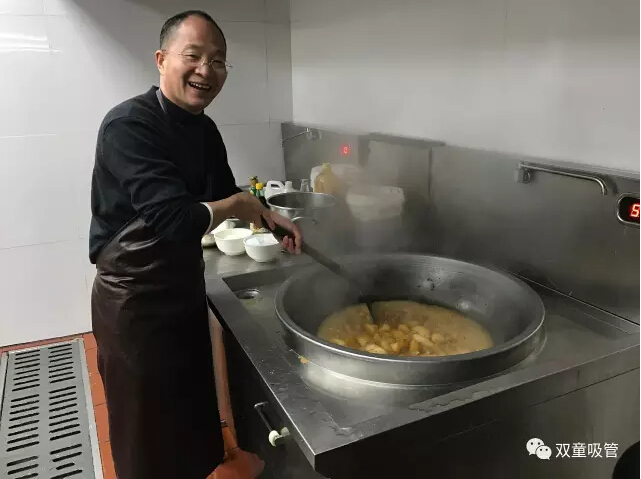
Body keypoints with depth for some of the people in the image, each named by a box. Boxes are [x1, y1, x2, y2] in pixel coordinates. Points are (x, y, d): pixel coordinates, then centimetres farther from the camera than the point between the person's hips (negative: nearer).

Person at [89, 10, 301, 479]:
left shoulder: (205, 129, 2)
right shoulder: (129, 125, -24)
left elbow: (227, 196, 15)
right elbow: (175, 218, -34)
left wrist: (270, 216, -3)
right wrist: (237, 205, -16)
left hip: (186, 289, 8)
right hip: (134, 301, -7)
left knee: (194, 415, 27)